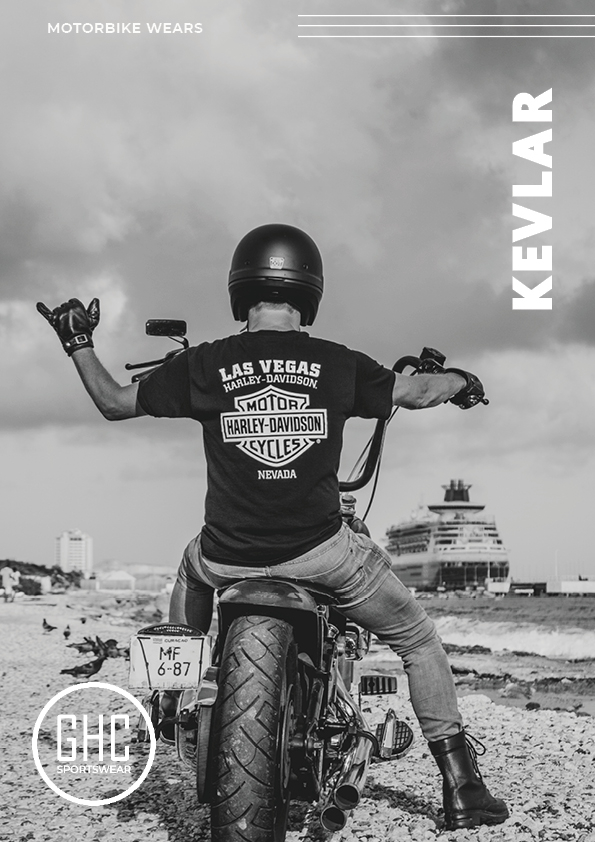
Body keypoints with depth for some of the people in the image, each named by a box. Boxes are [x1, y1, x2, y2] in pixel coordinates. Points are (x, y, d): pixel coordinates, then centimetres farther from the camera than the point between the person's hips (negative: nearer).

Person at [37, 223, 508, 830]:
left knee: (193, 569, 38)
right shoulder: (338, 365, -3)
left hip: (229, 555, 2)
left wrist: (78, 343, 27)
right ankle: (459, 782, 13)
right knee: (416, 638, 19)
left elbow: (114, 403, 10)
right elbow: (415, 392, 13)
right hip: (320, 552, -1)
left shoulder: (203, 365, -2)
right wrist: (458, 380, 35)